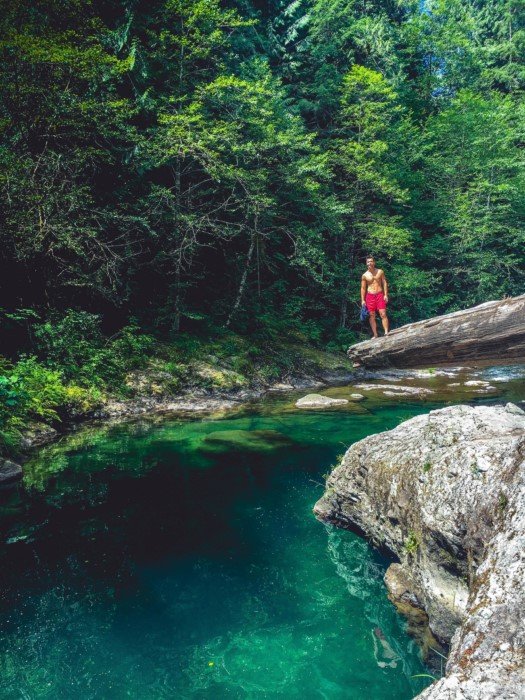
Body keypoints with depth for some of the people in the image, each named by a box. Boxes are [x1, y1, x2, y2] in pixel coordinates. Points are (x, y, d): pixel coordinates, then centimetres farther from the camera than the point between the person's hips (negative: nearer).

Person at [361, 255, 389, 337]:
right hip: (370, 296, 1)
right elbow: (363, 288, 7)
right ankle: (375, 335, 5)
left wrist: (385, 295, -5)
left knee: (383, 314, -10)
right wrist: (363, 300, 2)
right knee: (372, 316, 1)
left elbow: (385, 283, 5)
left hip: (380, 295, -1)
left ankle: (386, 332, -13)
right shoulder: (365, 275, 5)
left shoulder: (380, 272, 5)